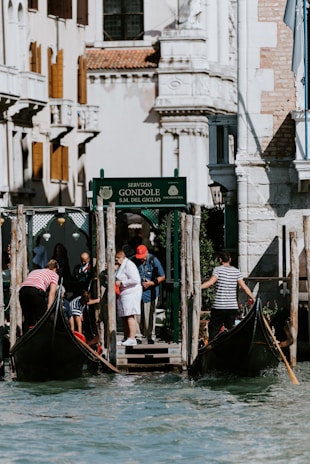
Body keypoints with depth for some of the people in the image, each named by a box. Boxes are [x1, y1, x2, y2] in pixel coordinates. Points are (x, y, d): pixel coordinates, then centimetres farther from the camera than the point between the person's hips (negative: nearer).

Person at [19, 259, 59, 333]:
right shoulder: (54, 274, 22)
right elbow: (52, 292, 8)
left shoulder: (34, 271, 37)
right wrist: (48, 309, 1)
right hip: (37, 291, -5)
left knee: (27, 319, 17)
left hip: (22, 290, 5)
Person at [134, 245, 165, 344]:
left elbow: (162, 277, -1)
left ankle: (151, 337, 7)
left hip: (150, 291, -3)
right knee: (137, 315, -2)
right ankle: (138, 337, 6)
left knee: (149, 316, -3)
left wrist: (151, 283, -12)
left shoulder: (153, 260, -5)